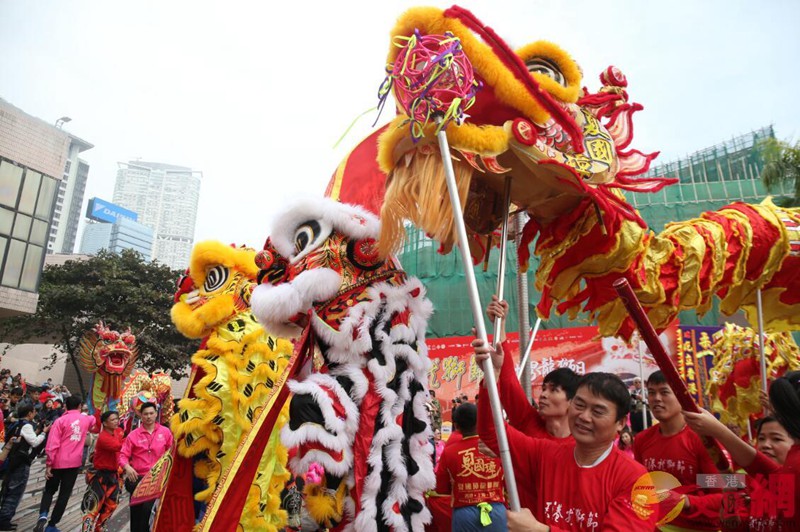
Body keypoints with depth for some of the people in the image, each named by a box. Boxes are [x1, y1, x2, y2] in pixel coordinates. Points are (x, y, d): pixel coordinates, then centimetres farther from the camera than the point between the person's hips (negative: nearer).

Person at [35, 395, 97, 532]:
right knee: (64, 494, 9)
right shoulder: (86, 419, 5)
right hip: (74, 463, 1)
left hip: (58, 462, -1)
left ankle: (43, 515, -5)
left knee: (49, 490, 17)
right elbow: (93, 421, 32)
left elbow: (52, 444, -11)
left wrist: (49, 464, -6)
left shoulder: (61, 420, -6)